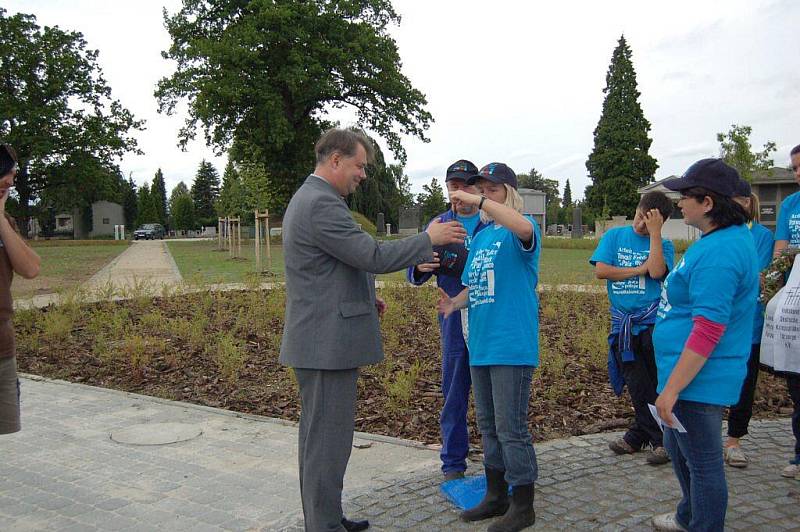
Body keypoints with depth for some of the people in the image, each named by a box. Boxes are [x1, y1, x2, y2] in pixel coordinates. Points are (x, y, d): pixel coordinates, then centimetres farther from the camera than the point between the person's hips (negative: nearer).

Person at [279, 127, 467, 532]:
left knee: (317, 435, 18)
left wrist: (362, 298, 15)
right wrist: (429, 238, -10)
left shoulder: (307, 199, 17)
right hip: (328, 342, -11)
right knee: (329, 440, -2)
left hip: (318, 341, 11)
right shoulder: (322, 204, -18)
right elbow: (374, 257, -20)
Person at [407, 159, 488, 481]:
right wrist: (420, 267, -21)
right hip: (454, 322, 2)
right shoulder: (439, 224, 9)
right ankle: (453, 463, 22)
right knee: (454, 395, 9)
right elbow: (414, 272, 5)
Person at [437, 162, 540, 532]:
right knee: (488, 425, 17)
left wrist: (475, 201, -32)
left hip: (512, 346, -8)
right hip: (480, 345, 8)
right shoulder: (480, 237, 16)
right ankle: (496, 496, 32)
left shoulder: (518, 231, -8)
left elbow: (525, 228, -34)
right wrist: (455, 302, 1)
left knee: (511, 428, -1)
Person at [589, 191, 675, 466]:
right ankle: (658, 438, 25)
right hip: (623, 324, 2)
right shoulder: (615, 236, 6)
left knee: (657, 385, 2)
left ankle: (640, 435, 18)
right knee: (637, 386, 10)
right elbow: (600, 270, -5)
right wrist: (639, 269, -8)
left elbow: (657, 272, -17)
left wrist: (654, 232, -12)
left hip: (653, 322, -2)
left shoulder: (663, 245, 3)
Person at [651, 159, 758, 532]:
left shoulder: (718, 253, -26)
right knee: (678, 447, 26)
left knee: (703, 462, 4)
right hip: (692, 375, 11)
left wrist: (671, 389, -25)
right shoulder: (735, 235, 9)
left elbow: (708, 332, -29)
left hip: (699, 380, -11)